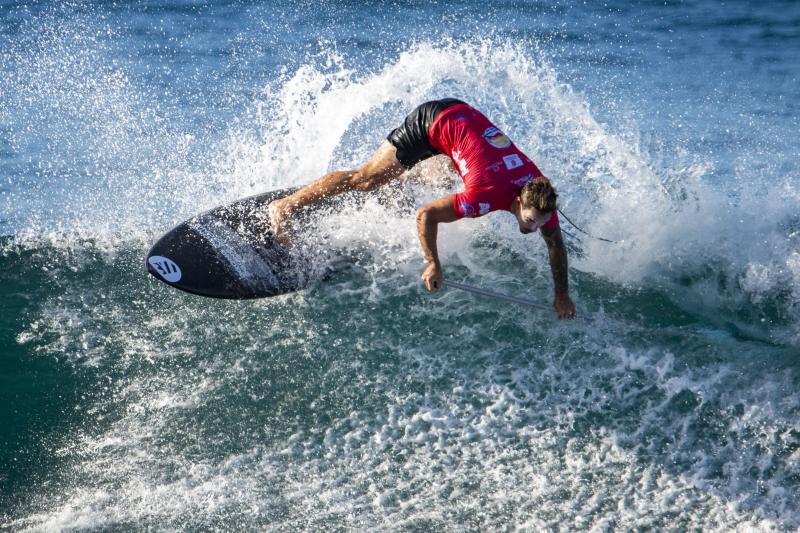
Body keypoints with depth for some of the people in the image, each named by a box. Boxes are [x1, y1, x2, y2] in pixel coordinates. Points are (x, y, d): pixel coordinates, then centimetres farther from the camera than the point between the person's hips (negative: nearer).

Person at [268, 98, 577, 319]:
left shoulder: (541, 195, -18)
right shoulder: (487, 197, -34)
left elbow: (556, 245, 0)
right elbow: (425, 215, -28)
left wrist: (562, 295, 2)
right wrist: (433, 265, -22)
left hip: (464, 114, 6)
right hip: (434, 122, -6)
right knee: (365, 180, -1)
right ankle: (285, 206, 7)